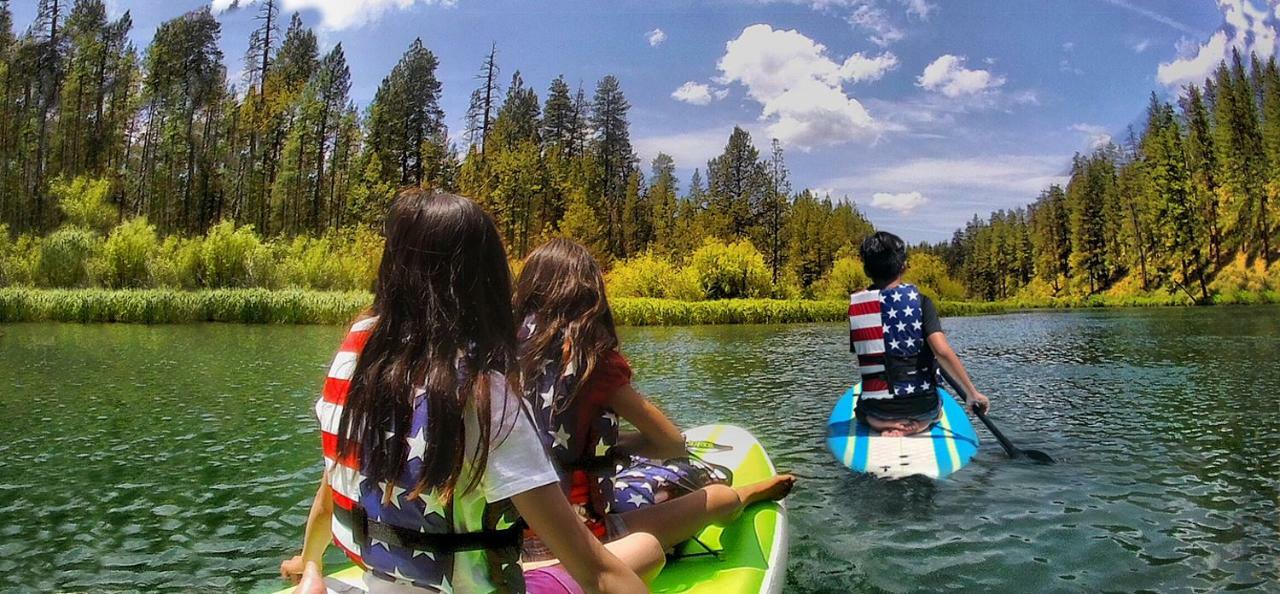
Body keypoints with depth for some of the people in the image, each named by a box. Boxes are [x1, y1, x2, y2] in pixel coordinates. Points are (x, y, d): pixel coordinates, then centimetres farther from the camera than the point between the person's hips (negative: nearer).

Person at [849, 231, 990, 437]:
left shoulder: (856, 306, -5)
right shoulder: (920, 302, -11)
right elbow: (942, 352, -21)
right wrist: (972, 393, -13)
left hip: (876, 410, 0)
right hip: (921, 408, 0)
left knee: (862, 411, 37)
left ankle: (881, 423, 1)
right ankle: (916, 424, 1)